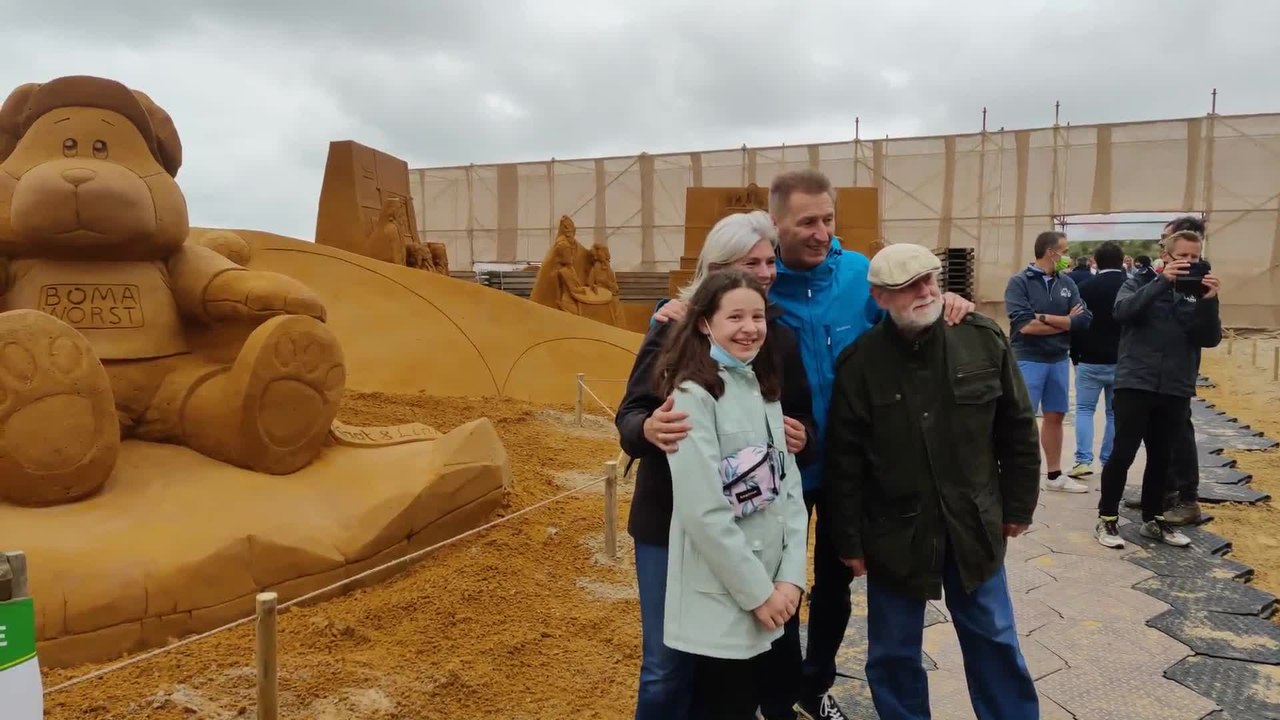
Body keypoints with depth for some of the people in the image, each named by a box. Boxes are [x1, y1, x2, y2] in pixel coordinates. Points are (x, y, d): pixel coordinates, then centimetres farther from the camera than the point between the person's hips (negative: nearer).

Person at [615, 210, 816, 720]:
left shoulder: (780, 337, 2)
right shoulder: (674, 329, -8)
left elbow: (802, 417, 8)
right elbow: (629, 412, -12)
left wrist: (801, 436, -16)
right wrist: (649, 429, -35)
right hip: (672, 518, -3)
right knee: (669, 663, 7)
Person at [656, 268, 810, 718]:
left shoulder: (764, 386, 9)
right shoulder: (693, 394, -15)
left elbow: (789, 486, 5)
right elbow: (703, 511, -19)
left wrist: (790, 576, -4)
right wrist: (756, 590, -14)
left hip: (773, 592, 7)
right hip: (722, 596, -7)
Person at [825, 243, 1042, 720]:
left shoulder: (984, 339, -7)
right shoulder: (859, 363, -12)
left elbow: (1018, 429, 3)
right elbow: (844, 462, -7)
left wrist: (1018, 505, 5)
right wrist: (849, 540, -5)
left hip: (974, 524, 2)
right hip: (895, 533, -1)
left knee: (994, 639, 17)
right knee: (893, 653, 12)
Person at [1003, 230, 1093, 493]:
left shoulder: (1067, 283, 8)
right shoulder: (1019, 282, -8)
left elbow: (1083, 319, -4)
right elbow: (1024, 324, -19)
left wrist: (1044, 318, -15)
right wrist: (1065, 322, -9)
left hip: (1060, 360, 6)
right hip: (1029, 361, -6)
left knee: (1055, 417, 14)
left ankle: (1055, 475, 27)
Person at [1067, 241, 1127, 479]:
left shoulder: (1086, 287, -5)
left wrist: (1075, 356, 7)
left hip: (1091, 361, -2)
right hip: (1122, 362, 2)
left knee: (1084, 409, 7)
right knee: (1115, 413, 9)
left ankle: (1083, 460, -4)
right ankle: (1109, 462, 10)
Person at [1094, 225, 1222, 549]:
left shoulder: (1197, 292, 7)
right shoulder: (1140, 283, 0)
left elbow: (1210, 339, -2)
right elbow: (1122, 311, -20)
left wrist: (1209, 301, -17)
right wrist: (1162, 281, -27)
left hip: (1176, 390, 4)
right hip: (1135, 384, -3)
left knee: (1161, 458, 13)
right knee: (1123, 453, -4)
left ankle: (1153, 519, 27)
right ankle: (1107, 519, 9)